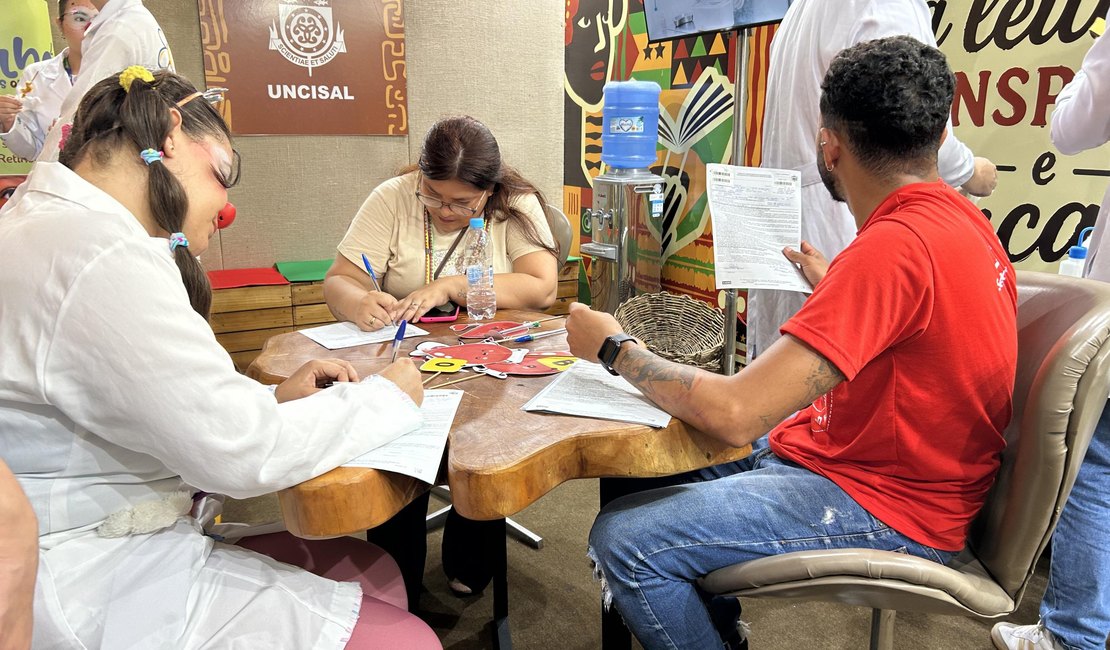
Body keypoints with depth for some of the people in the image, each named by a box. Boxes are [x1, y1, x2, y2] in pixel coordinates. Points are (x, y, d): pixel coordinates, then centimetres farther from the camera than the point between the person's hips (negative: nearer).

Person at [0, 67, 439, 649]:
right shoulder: (98, 255, -23)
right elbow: (240, 453, -23)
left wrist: (274, 400, 4)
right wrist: (386, 397, -9)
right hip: (96, 590, -10)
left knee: (374, 571, 8)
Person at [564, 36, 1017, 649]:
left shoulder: (896, 245, -29)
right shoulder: (955, 216, 3)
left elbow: (735, 413, -30)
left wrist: (614, 348, -16)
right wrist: (833, 287, 29)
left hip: (884, 508, -10)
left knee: (622, 537, -18)